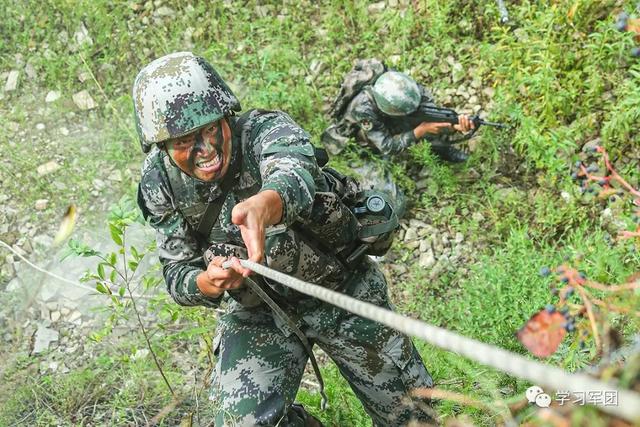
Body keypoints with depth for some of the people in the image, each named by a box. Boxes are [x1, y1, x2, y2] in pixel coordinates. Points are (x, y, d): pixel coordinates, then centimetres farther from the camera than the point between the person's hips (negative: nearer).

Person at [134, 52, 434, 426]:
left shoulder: (267, 129, -26)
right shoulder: (161, 185, -15)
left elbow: (293, 173, -49)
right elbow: (177, 272, -10)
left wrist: (264, 204, -72)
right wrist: (208, 282, -34)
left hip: (341, 292, -1)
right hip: (257, 313, 2)